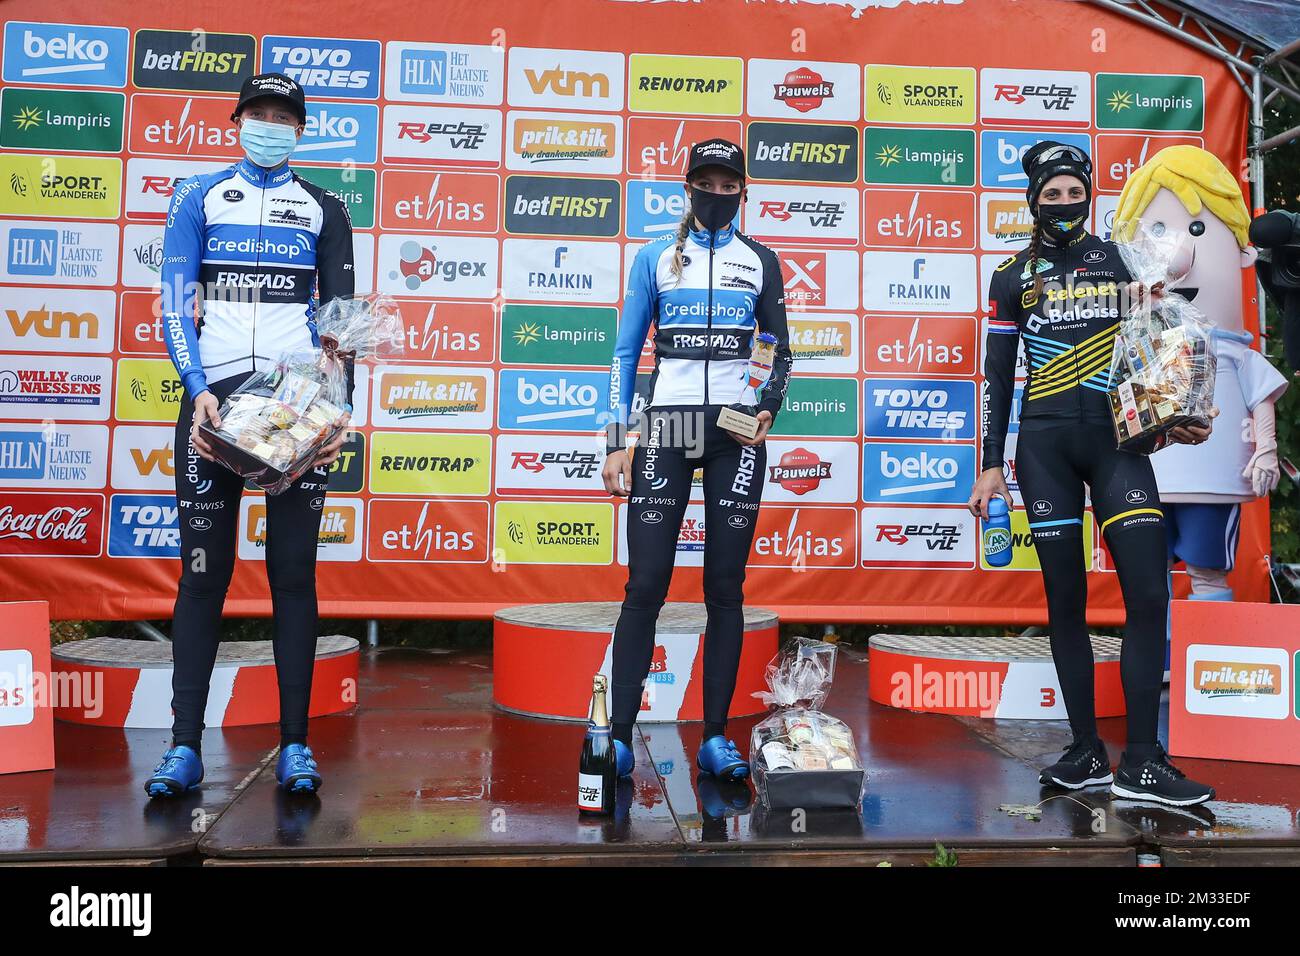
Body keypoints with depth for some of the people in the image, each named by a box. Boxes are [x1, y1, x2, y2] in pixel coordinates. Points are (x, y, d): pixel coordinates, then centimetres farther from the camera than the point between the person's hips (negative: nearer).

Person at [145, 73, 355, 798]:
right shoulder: (200, 197, 13)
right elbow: (176, 303, 4)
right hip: (215, 394, 0)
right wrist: (198, 390, -11)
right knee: (203, 568, -1)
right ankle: (185, 747, 6)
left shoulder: (325, 210, 14)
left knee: (294, 568, 0)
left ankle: (295, 743, 6)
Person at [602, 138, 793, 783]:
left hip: (736, 431, 1)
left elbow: (780, 350, 15)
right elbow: (626, 351, 8)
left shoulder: (761, 261, 13)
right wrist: (617, 441, -1)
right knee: (646, 584, -6)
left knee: (725, 587, 2)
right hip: (665, 427, -1)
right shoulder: (655, 257, 11)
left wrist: (768, 410, -5)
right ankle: (619, 734, 1)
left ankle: (715, 737, 10)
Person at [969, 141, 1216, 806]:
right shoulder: (1013, 277, 10)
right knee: (1065, 601, 2)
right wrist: (991, 465, 3)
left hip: (1116, 437, 0)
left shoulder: (1122, 261, 11)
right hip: (1044, 444, 0)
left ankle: (1141, 764, -2)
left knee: (1148, 594, -10)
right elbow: (997, 374, 8)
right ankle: (1087, 754, 12)